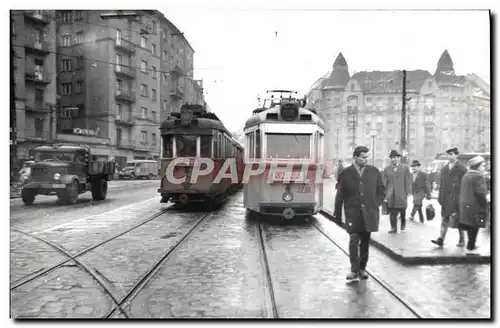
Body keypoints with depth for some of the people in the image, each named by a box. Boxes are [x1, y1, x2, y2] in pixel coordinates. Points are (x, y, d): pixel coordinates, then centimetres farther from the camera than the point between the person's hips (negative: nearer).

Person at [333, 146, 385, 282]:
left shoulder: (374, 171, 6)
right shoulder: (345, 173, 1)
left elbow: (381, 190, 14)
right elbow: (340, 194, 3)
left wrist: (375, 204, 3)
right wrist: (337, 213, 1)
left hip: (369, 212, 2)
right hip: (353, 212, -2)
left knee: (365, 241, 9)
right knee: (354, 240, -9)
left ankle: (362, 268, 21)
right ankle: (354, 270, -3)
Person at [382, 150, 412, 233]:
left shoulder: (405, 168, 6)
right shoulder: (386, 169, 10)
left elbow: (408, 180, 1)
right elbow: (384, 182, 9)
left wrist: (408, 192, -5)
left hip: (401, 194, -1)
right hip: (391, 194, 1)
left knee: (402, 210, 8)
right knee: (392, 212, -1)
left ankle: (403, 223, 34)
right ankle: (393, 228, 4)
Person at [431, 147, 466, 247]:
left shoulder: (462, 169, -4)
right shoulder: (444, 169, 12)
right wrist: (440, 197, 7)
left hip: (457, 199, -4)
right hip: (446, 199, 4)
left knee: (459, 220, 6)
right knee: (444, 219, 3)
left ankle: (461, 240, 20)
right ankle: (441, 239, 1)